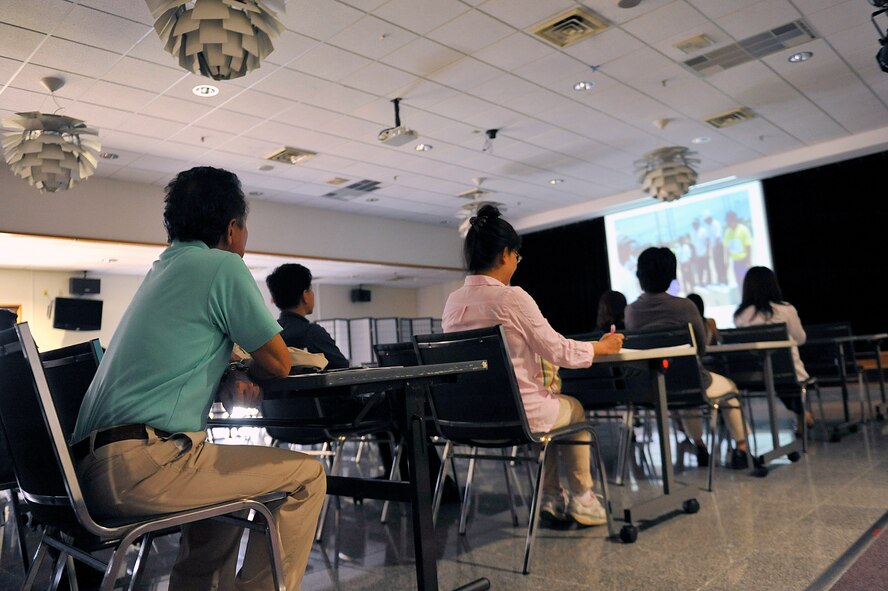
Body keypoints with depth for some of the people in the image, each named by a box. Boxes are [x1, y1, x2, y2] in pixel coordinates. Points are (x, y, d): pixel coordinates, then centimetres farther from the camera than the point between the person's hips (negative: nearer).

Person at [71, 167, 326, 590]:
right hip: (140, 463, -9)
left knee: (228, 485, 31)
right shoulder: (224, 266, -7)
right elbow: (278, 363, -4)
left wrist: (229, 377, 7)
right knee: (307, 476, -3)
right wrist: (243, 372, 18)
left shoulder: (164, 268, 19)